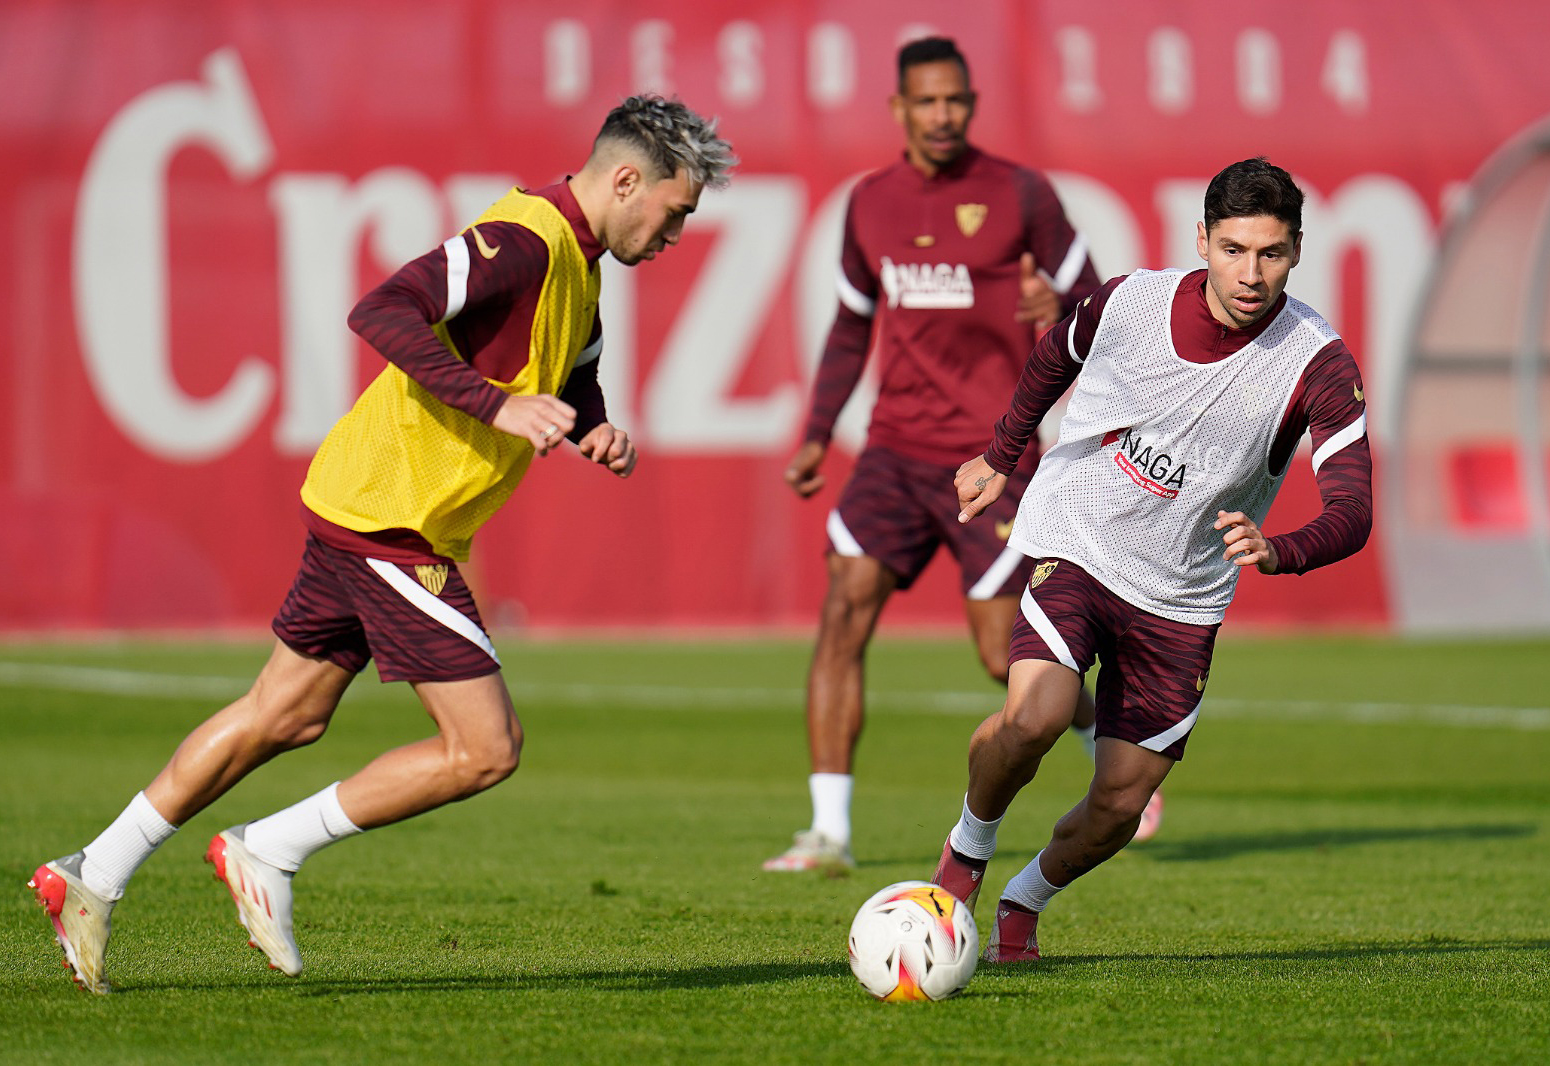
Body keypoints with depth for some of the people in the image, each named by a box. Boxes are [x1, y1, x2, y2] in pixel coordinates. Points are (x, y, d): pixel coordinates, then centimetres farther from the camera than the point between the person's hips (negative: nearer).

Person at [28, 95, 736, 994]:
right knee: (487, 749, -7)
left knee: (286, 717, 18)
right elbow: (383, 313, -29)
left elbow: (572, 387, 27)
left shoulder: (575, 264, 12)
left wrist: (598, 433, 5)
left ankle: (92, 879, 25)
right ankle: (268, 854, 2)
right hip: (392, 522, -10)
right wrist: (498, 404, -31)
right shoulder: (524, 241, -19)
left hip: (359, 513, 10)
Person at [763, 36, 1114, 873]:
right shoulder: (871, 202, 9)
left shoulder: (1020, 195, -4)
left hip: (992, 458, -4)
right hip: (896, 451, 4)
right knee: (843, 609, -14)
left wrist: (1059, 310, -25)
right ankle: (830, 830, -13)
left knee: (1005, 658, -2)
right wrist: (817, 434, 15)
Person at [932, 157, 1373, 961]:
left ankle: (1023, 904, 31)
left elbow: (1351, 512, -24)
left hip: (1180, 600, 1)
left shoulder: (1320, 365, -16)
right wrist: (999, 458, 24)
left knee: (1119, 805, 0)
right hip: (1073, 547, -1)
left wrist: (1276, 552, -44)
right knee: (1036, 715, -27)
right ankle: (968, 849, 4)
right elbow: (1056, 359, 13)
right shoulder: (1130, 300, -11)